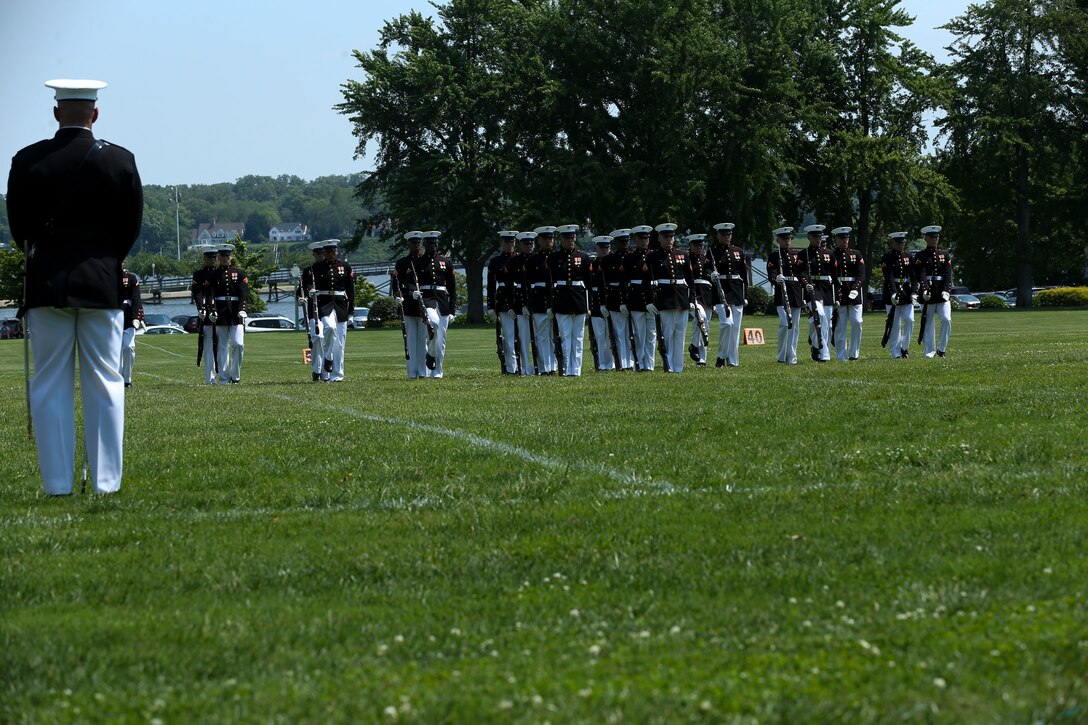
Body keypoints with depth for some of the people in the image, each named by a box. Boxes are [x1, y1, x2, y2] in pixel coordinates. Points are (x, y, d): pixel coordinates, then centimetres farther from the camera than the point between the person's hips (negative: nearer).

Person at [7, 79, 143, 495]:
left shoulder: (27, 161, -5)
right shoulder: (120, 161, -4)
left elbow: (18, 226, 4)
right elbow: (131, 226, 4)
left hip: (46, 283, 0)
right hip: (102, 282, 0)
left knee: (50, 385, 4)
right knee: (104, 383, 4)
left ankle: (57, 482, 1)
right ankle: (105, 481, 2)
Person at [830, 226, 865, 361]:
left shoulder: (856, 255, 12)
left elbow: (861, 275, 4)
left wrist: (855, 289, -14)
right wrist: (834, 297, -14)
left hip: (855, 294, 2)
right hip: (838, 293, -2)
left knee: (856, 322, -7)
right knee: (840, 327, -1)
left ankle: (854, 353, 5)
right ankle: (841, 356, 4)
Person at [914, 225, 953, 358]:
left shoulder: (944, 255, 11)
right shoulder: (921, 256, 2)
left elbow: (948, 274, 3)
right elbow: (921, 275, -9)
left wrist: (946, 291, -12)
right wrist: (925, 290, -25)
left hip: (942, 293, 2)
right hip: (928, 295, -2)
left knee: (946, 319, -12)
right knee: (928, 323, 1)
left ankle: (942, 348, 2)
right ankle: (930, 351, 7)